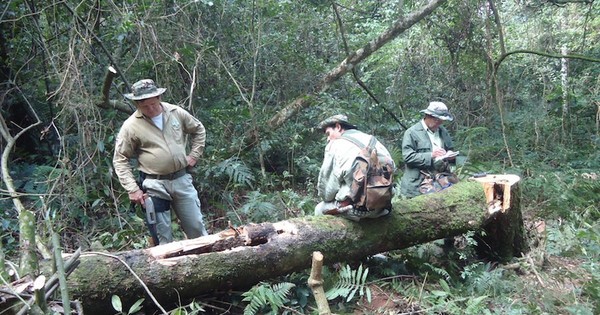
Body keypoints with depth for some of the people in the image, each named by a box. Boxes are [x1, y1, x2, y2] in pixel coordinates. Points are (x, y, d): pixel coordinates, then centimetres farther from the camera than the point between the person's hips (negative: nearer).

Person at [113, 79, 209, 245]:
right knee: (162, 235, 7)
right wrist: (132, 189, -11)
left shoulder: (176, 112, -2)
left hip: (182, 178, 2)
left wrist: (194, 155, 5)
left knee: (196, 227, 12)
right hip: (155, 185, -2)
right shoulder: (130, 126, -10)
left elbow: (198, 130, 15)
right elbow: (120, 160, -4)